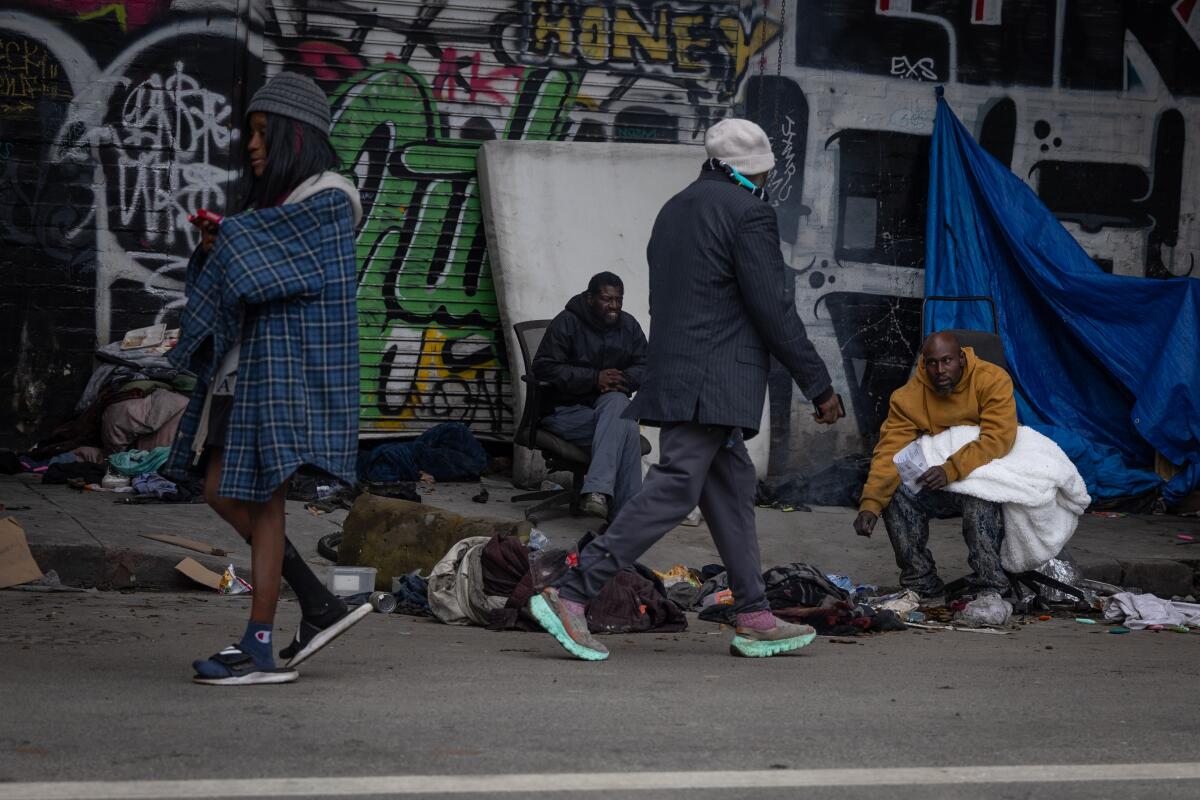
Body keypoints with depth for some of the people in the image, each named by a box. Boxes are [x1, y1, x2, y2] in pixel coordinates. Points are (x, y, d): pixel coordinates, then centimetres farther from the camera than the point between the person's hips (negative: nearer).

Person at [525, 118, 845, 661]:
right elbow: (773, 310, -12)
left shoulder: (674, 209, 19)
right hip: (716, 382, -10)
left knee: (732, 488, 12)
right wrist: (819, 386, -7)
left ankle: (754, 620, 14)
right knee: (675, 488, -12)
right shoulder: (749, 212, -8)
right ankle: (569, 594, -16)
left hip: (673, 372, 10)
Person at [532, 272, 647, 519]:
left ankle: (597, 490, -42)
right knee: (627, 429, -31)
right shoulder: (567, 322, -5)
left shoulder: (629, 326, 12)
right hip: (566, 410, -4)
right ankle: (624, 512, -36)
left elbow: (643, 366, 12)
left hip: (610, 406, 4)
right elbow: (544, 367, -12)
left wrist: (623, 380, -13)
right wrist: (594, 379, -20)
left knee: (617, 402, -35)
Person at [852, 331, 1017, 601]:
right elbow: (889, 452, -15)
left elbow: (998, 437, -26)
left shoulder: (992, 380, -15)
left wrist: (952, 470, -39)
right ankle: (923, 587, -13)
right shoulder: (908, 396, -7)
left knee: (979, 499, -37)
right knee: (896, 495, -23)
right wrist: (870, 504, -30)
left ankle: (990, 591, -28)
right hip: (937, 488, 4)